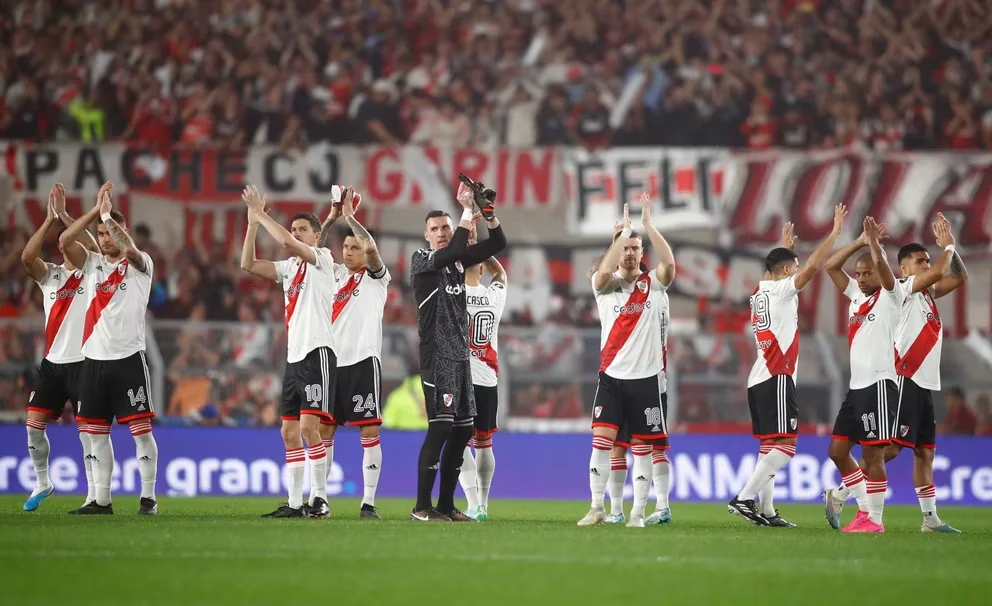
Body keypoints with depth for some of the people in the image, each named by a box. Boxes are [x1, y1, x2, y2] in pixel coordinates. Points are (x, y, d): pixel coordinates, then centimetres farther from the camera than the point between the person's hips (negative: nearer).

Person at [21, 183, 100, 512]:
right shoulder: (50, 275, 10)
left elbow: (94, 247, -20)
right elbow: (27, 256, -9)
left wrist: (64, 214, -19)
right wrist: (51, 219, -15)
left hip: (83, 361, -4)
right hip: (52, 361, 4)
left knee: (87, 429, -7)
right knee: (34, 422, 2)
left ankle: (94, 494, -4)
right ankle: (42, 483, 20)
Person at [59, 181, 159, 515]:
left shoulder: (141, 264, -1)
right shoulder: (92, 263, 11)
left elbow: (129, 248, -24)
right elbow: (64, 241, -5)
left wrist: (108, 215, -18)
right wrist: (96, 210, -10)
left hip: (129, 358, -5)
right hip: (94, 358, 5)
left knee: (141, 428, -6)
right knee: (97, 431, 6)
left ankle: (148, 497, -2)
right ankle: (101, 499, 11)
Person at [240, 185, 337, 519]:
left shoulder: (322, 258, -3)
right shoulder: (290, 267, 17)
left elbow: (287, 242, -19)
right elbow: (248, 264, 9)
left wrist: (261, 214, -9)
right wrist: (253, 223, 3)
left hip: (317, 353, -8)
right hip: (293, 356, 8)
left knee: (308, 426, -16)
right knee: (289, 431, 6)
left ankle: (319, 499, -13)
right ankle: (295, 502, 9)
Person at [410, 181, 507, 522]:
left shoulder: (457, 261, 13)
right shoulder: (421, 262, -5)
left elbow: (498, 243, 11)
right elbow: (453, 251, -24)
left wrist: (486, 210, -4)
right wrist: (467, 209, -18)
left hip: (460, 355, 7)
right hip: (437, 355, -7)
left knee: (463, 430, 5)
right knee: (441, 427, -14)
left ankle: (446, 505, 11)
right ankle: (422, 507, -11)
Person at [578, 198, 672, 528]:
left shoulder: (653, 284, 4)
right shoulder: (606, 285, 3)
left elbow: (668, 264, -17)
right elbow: (604, 270, -20)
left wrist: (648, 224, -19)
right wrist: (625, 229, -20)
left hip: (645, 377, 0)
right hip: (612, 376, 0)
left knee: (642, 446, 3)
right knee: (601, 439, -10)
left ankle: (638, 511, 8)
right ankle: (596, 507, -4)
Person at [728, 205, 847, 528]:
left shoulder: (760, 292, 18)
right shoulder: (781, 290, -5)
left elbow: (778, 270, 42)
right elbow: (812, 267, -15)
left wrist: (786, 247, 50)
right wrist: (835, 232, -10)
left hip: (759, 379, 9)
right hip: (777, 378, -9)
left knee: (769, 447, 8)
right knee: (784, 445, -13)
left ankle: (766, 511, 3)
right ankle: (744, 498, -22)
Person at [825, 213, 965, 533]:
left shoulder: (926, 293, 18)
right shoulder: (902, 289, -7)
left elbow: (959, 277, 19)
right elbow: (938, 272, -18)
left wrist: (951, 247, 9)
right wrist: (947, 246, -1)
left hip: (925, 384, 9)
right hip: (905, 380, -9)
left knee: (925, 452, 6)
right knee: (890, 448, -13)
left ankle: (930, 518, 6)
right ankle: (839, 495, -9)